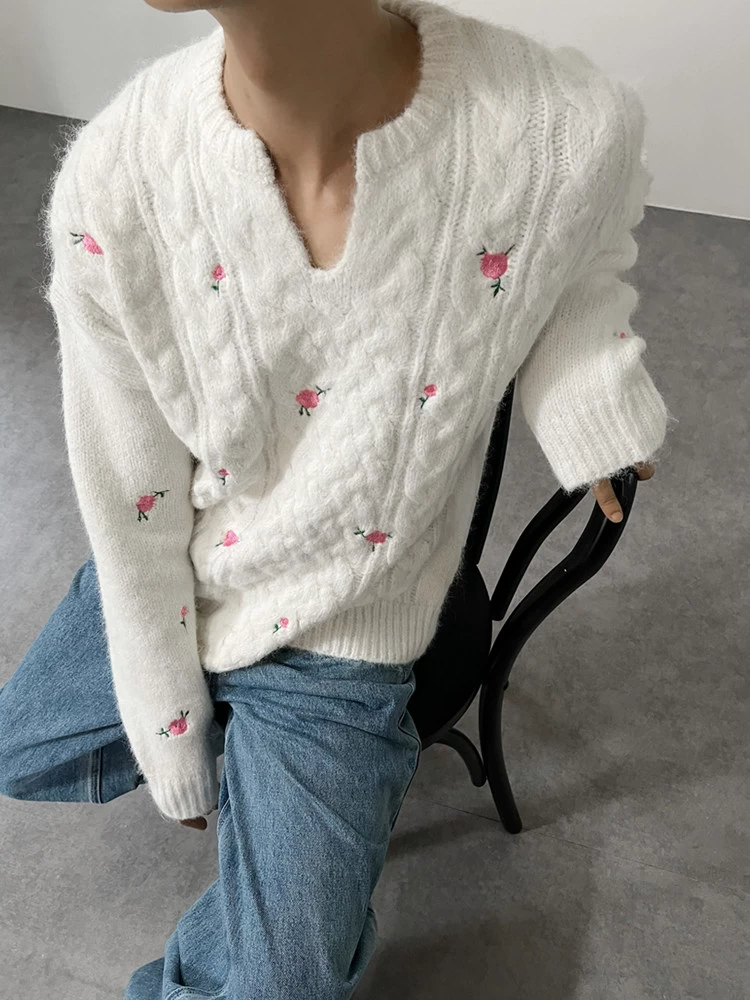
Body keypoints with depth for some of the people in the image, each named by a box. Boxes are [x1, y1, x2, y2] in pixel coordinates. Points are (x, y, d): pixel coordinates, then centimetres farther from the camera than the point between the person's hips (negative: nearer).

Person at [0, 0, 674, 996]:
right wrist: (172, 751, -1)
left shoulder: (574, 133, -29)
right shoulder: (110, 181, -25)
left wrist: (591, 413, -23)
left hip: (338, 639, -2)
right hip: (168, 584, 3)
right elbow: (131, 514, -13)